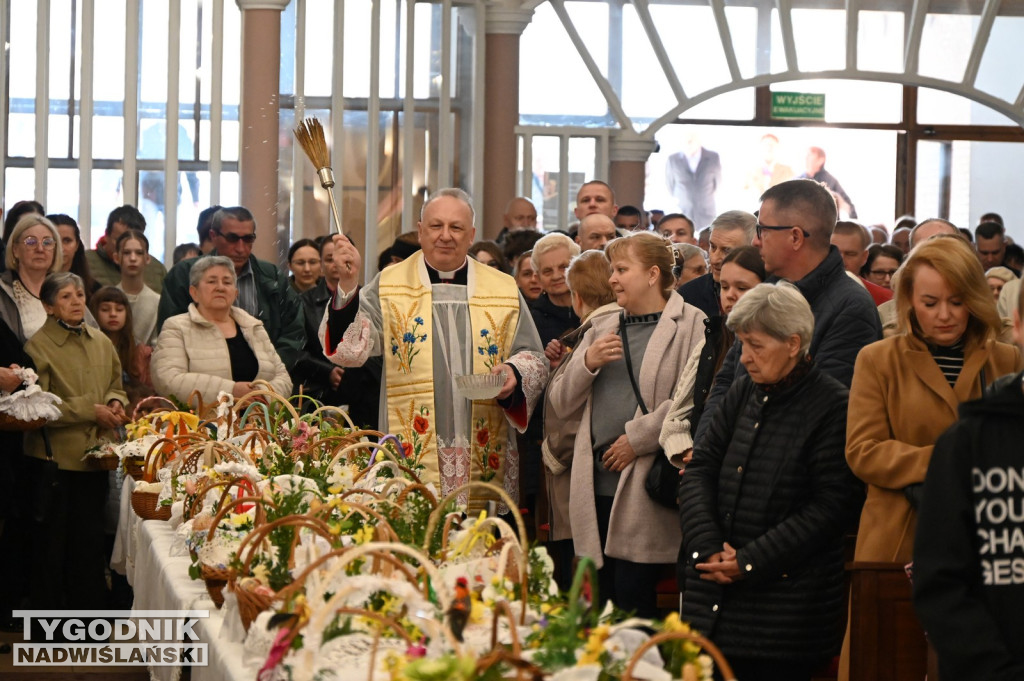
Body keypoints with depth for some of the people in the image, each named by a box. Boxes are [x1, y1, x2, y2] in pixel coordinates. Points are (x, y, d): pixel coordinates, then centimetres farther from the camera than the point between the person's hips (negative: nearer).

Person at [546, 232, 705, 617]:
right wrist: (587, 363, -1)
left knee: (632, 601, -7)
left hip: (645, 485, -6)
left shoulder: (691, 325, -2)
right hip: (596, 483, 6)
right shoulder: (602, 329, 20)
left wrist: (637, 438, -13)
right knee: (599, 603, 7)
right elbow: (560, 405, 16)